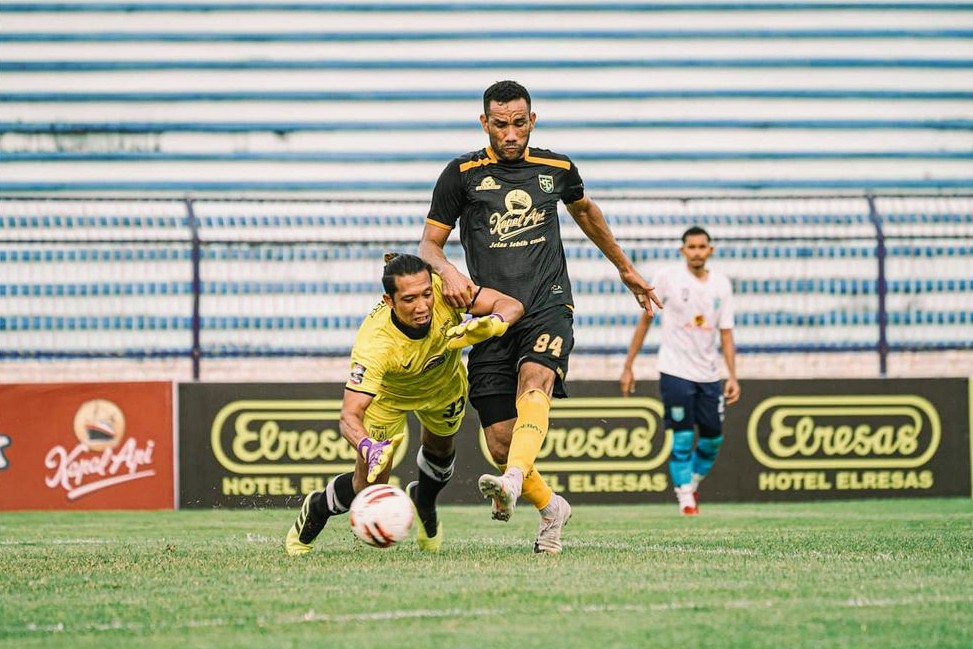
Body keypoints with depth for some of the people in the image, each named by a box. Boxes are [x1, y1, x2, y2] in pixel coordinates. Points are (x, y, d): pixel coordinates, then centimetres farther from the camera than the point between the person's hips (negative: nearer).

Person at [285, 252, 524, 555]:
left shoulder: (443, 289, -39)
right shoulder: (374, 344, -47)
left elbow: (512, 305, -33)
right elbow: (349, 416, -49)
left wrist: (491, 324, -55)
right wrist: (368, 447, -70)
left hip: (445, 384, 4)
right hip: (387, 394, -3)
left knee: (440, 448, 25)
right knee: (369, 485, -3)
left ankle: (423, 502, 60)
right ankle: (315, 511, 30)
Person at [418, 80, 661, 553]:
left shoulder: (557, 169, 9)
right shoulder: (462, 174, 3)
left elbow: (585, 212, 31)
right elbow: (429, 244, 6)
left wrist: (625, 269, 40)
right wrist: (449, 272, -17)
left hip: (548, 306, -1)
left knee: (534, 380, -33)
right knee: (499, 440, -6)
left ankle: (513, 481, -55)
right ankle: (550, 507, 21)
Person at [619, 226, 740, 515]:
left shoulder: (721, 284, 4)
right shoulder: (668, 277, -5)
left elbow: (726, 333, 5)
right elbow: (645, 320, 0)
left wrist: (732, 377, -4)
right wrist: (628, 367, -1)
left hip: (708, 375, 4)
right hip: (675, 372, -4)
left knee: (712, 439, 7)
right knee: (682, 438, -9)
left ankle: (693, 483, 31)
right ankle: (685, 498, 1)